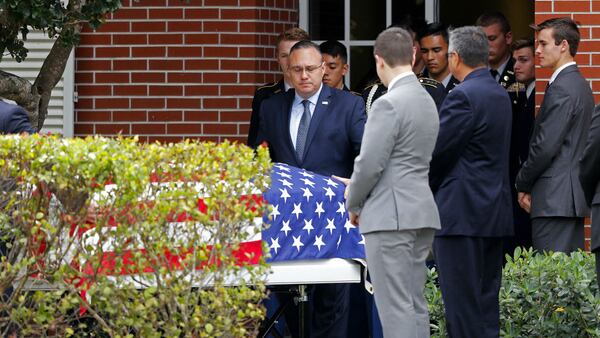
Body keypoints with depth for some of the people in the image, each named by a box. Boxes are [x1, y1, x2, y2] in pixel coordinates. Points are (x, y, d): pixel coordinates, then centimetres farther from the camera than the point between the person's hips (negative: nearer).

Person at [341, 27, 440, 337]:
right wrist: (365, 201, 18)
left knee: (396, 306, -9)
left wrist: (353, 205, 2)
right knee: (414, 303, 10)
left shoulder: (389, 104, -14)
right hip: (421, 213, 9)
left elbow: (369, 164, -15)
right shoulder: (428, 102, 14)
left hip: (390, 216, -9)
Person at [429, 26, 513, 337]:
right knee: (487, 302, 11)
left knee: (462, 304, -7)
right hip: (495, 213, 9)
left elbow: (436, 152, -15)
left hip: (461, 213, -9)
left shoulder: (463, 96, -15)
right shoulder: (500, 94, 14)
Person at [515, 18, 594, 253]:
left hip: (555, 199, -10)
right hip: (575, 196, 10)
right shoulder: (580, 84, 17)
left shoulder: (561, 88, -14)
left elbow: (545, 146, -18)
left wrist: (522, 185, -4)